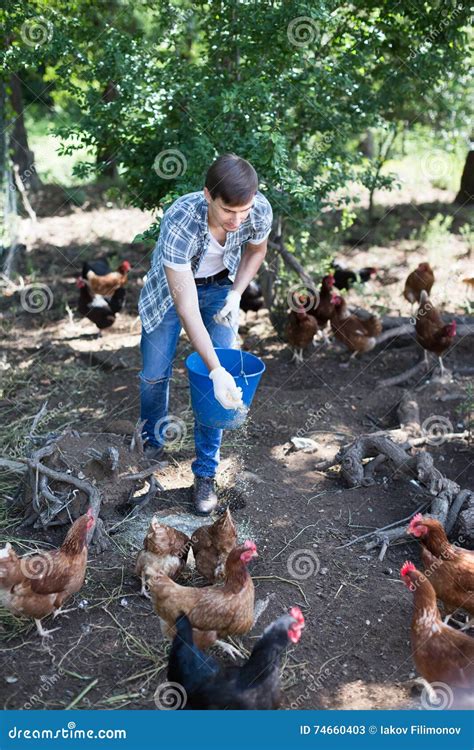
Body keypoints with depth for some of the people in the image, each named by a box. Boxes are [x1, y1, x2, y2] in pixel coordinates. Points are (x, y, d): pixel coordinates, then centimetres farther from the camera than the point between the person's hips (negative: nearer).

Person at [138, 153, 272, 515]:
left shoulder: (260, 210, -30)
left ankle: (206, 472, 10)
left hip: (220, 285, 2)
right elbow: (187, 310, -39)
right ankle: (153, 443, 37)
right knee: (155, 375, 7)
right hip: (171, 285, -2)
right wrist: (216, 370, -43)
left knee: (219, 380, -5)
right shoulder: (179, 222, -41)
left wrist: (236, 294, -16)